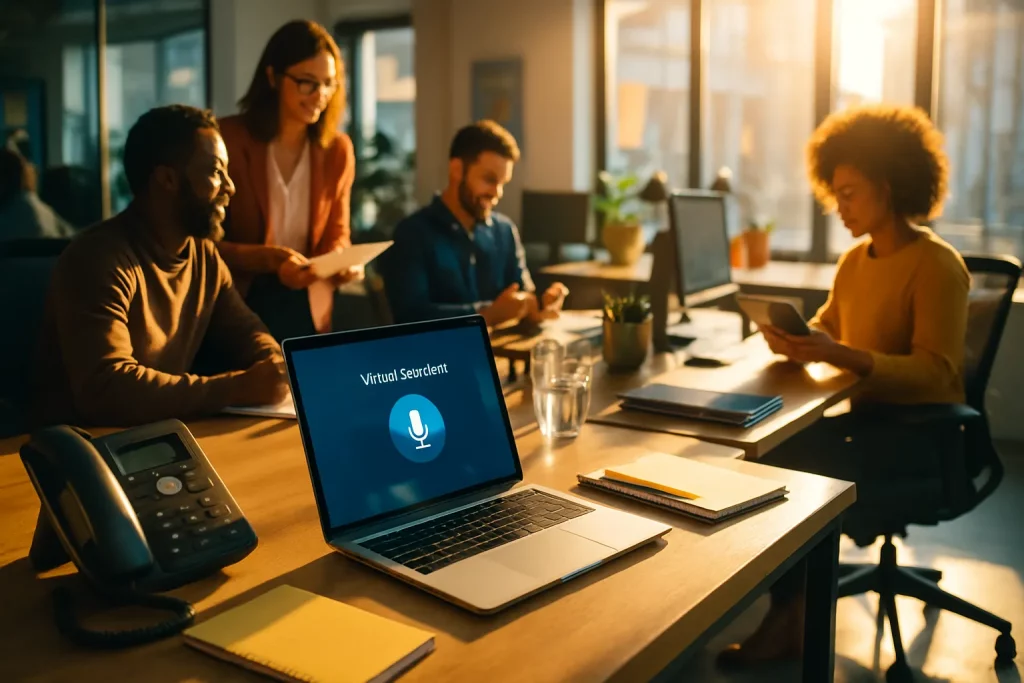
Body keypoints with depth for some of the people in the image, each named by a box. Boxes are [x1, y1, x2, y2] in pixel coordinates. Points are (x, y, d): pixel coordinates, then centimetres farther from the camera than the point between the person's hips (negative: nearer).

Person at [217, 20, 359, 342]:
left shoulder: (338, 149, 2)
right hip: (239, 307, -3)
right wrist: (269, 258, -26)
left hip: (308, 309, 4)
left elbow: (337, 233, 9)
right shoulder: (228, 139, -12)